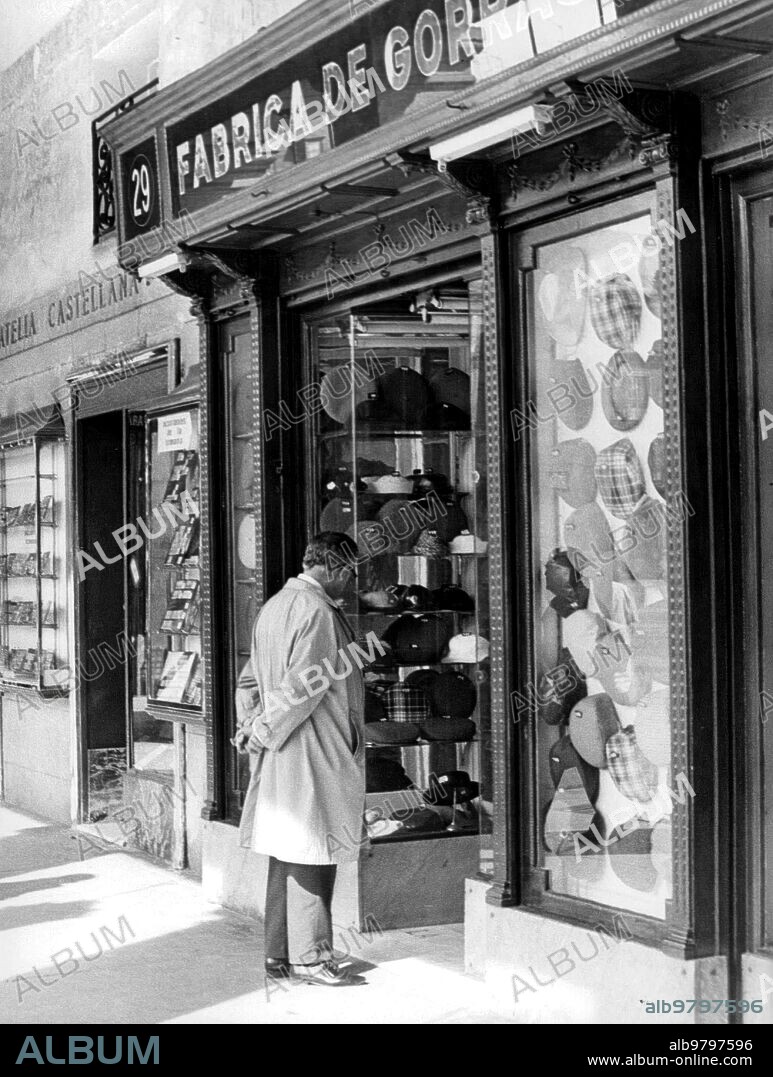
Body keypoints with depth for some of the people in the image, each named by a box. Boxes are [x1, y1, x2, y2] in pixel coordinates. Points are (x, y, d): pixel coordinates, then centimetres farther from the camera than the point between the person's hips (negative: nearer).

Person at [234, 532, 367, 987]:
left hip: (278, 756, 10)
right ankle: (309, 956, 2)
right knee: (313, 854, -3)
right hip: (311, 753, -10)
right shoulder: (317, 611, -16)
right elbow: (303, 686, -20)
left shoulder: (276, 604, 15)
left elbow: (251, 680, 18)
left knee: (287, 855, 13)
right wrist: (264, 732, -12)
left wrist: (254, 726, 9)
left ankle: (280, 954, 20)